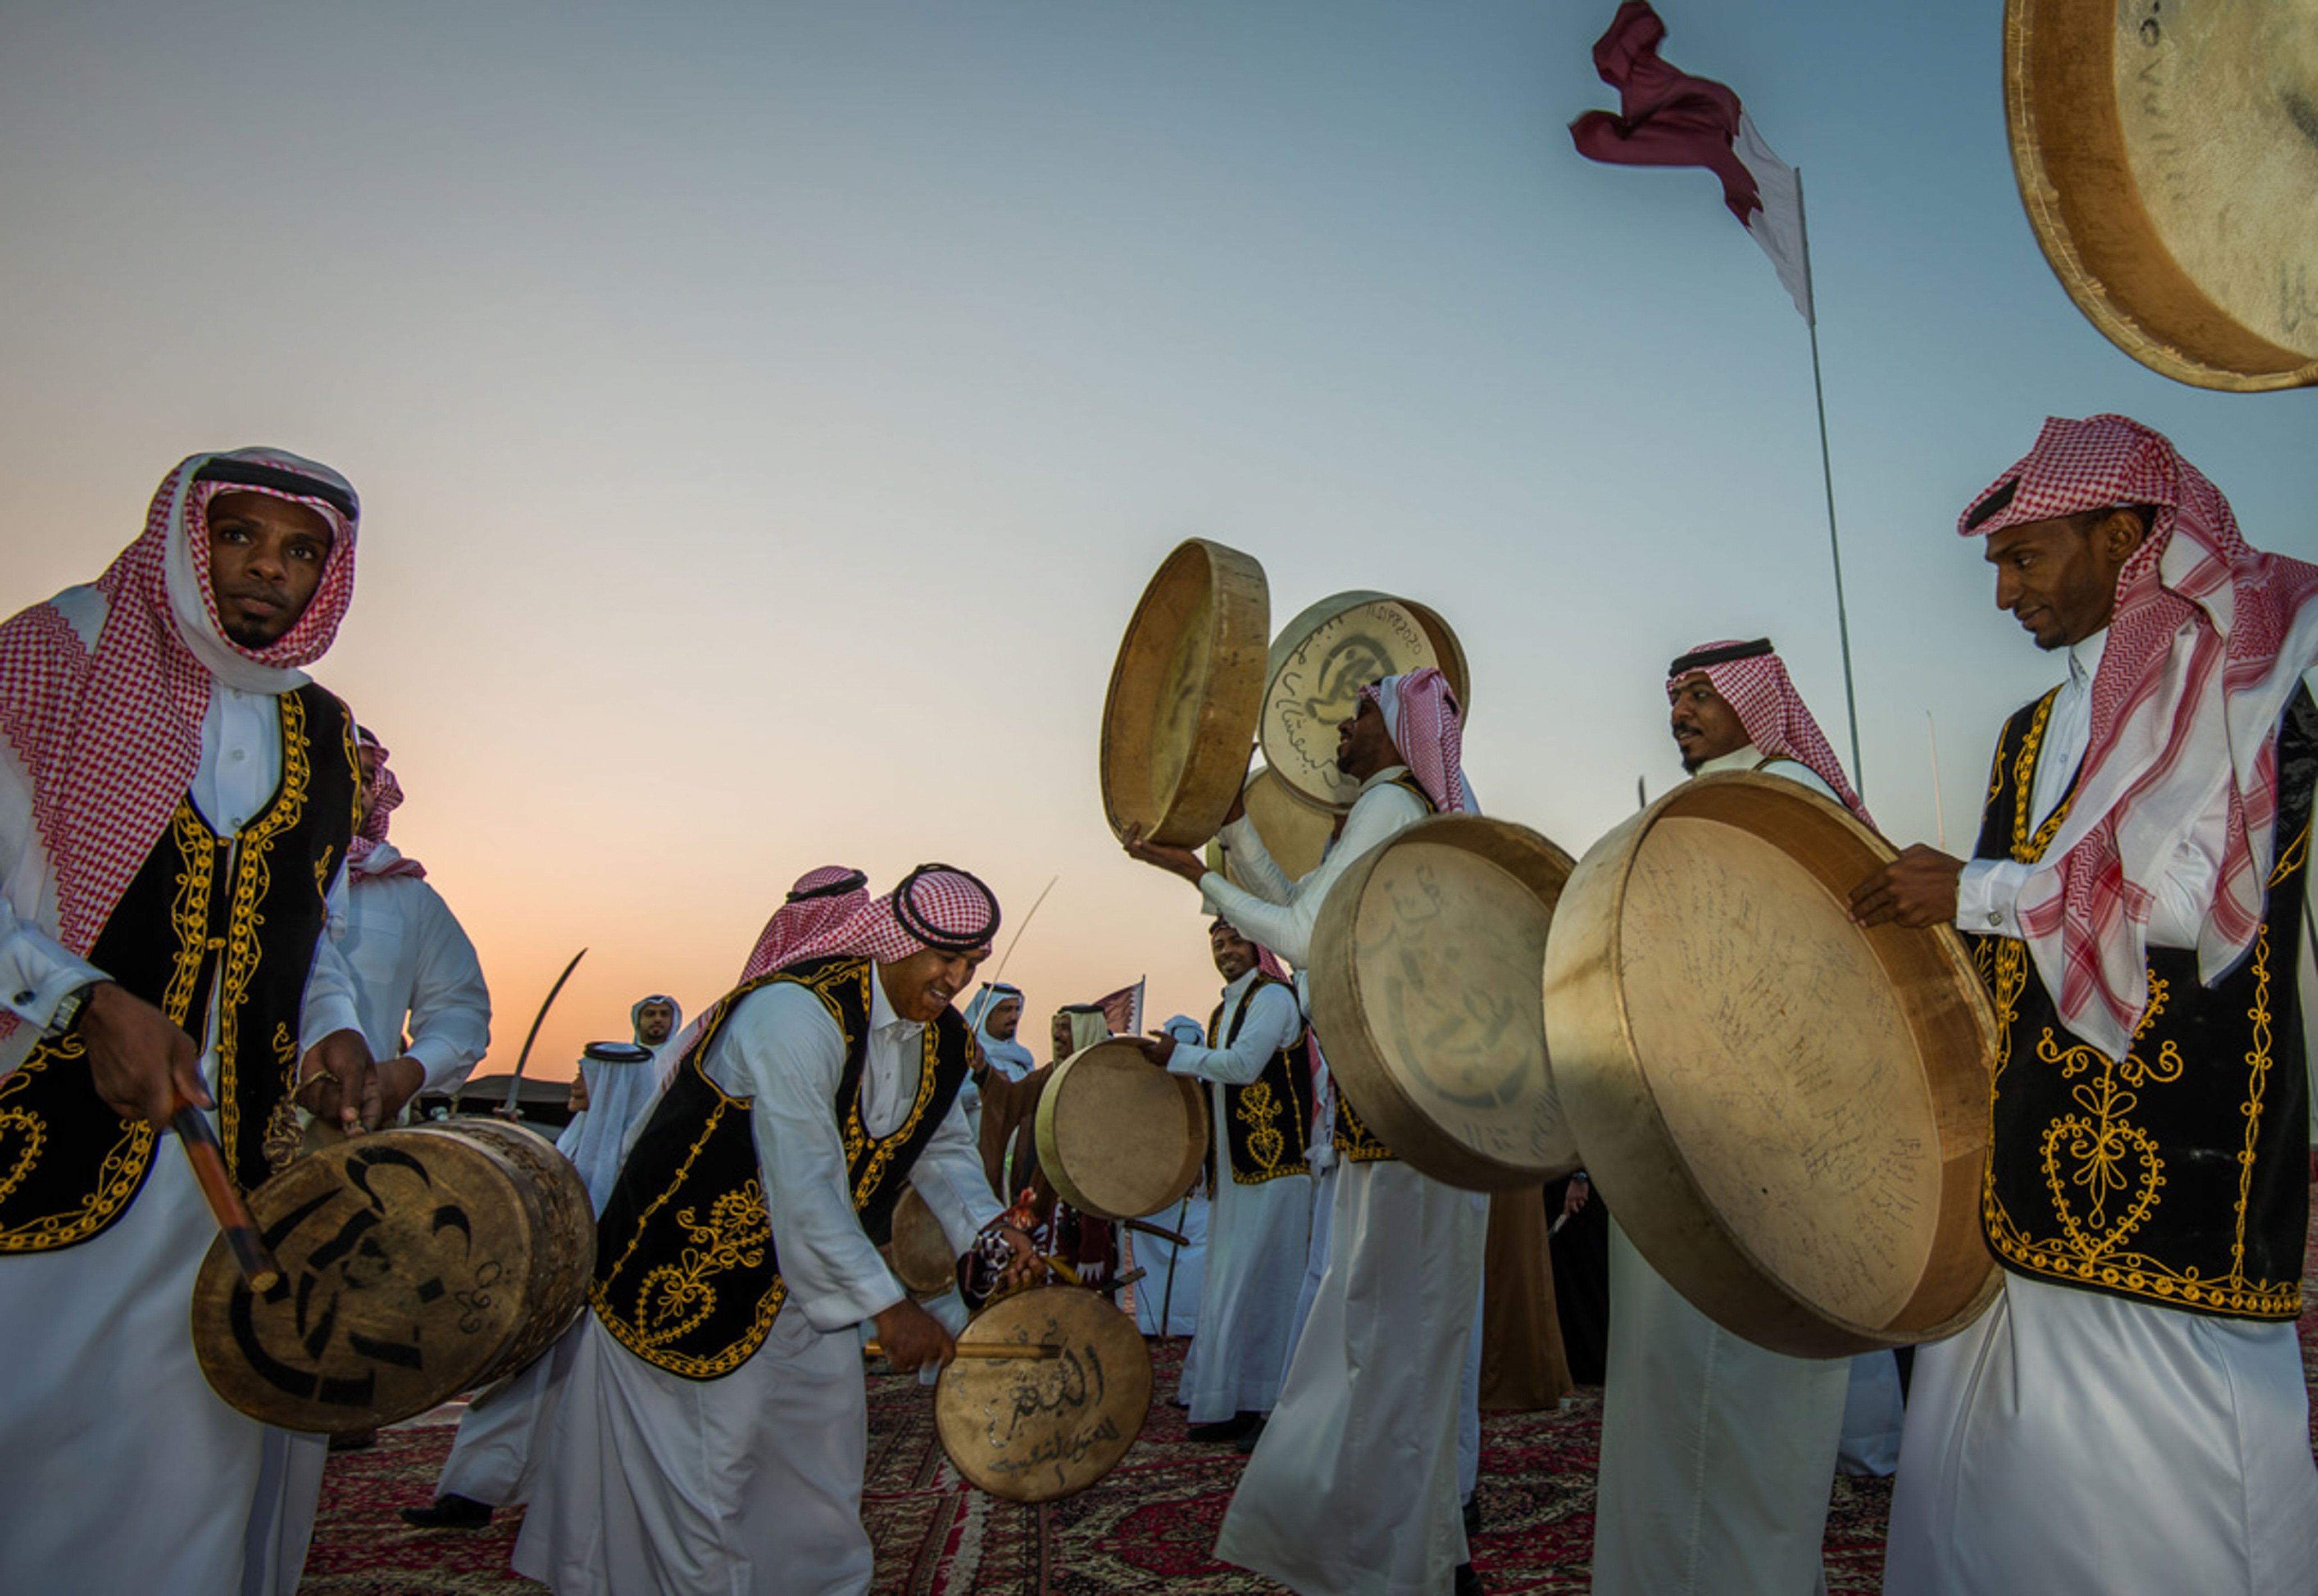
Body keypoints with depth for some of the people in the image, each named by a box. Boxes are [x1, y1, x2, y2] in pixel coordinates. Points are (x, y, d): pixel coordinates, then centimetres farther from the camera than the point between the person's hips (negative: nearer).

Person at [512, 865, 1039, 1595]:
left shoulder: (941, 1041, -3)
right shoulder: (796, 1015, -31)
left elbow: (941, 1147, 11)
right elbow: (805, 1187, -33)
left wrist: (987, 1225, -6)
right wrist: (888, 1306, -30)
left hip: (816, 1277, 8)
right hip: (695, 1276, -8)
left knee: (827, 1457, 16)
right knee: (709, 1460, 5)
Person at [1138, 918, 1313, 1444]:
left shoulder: (1273, 996, -7)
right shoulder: (1223, 1012, 20)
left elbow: (1244, 1065, -20)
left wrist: (1177, 1056, -12)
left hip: (1273, 1166, -9)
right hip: (1233, 1169, 9)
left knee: (1253, 1284, -7)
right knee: (1228, 1285, 8)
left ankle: (1259, 1403, 0)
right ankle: (1232, 1401, 13)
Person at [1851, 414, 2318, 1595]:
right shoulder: (2035, 734, 19)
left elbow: (2208, 895, -14)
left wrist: (1970, 892, -12)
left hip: (2173, 1174, -7)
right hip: (2028, 1181, 7)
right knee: (1981, 1496, 10)